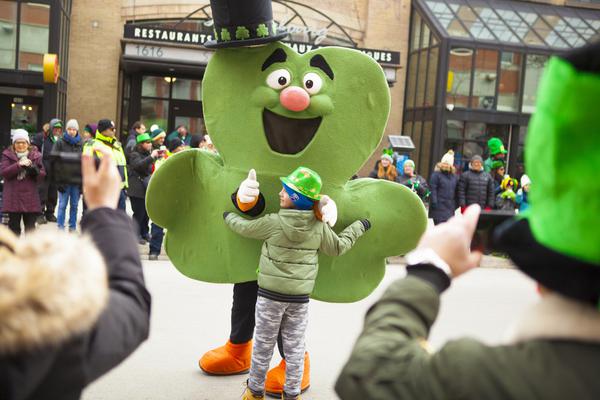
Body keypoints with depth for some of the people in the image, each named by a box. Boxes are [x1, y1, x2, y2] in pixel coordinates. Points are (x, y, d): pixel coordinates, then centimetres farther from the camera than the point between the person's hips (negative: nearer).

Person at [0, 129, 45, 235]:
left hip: (30, 197, 1)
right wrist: (18, 165, -20)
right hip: (13, 197, 0)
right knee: (14, 226, 6)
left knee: (30, 226, 5)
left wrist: (32, 168, -18)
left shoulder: (35, 155, 5)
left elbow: (42, 175, 2)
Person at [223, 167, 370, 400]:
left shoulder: (274, 222, -14)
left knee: (263, 345, 12)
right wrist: (358, 227, 23)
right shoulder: (319, 227, -6)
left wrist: (228, 217, 22)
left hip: (270, 294, -2)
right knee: (294, 347, 13)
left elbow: (245, 228, 1)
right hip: (300, 297, 3)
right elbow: (338, 247, 8)